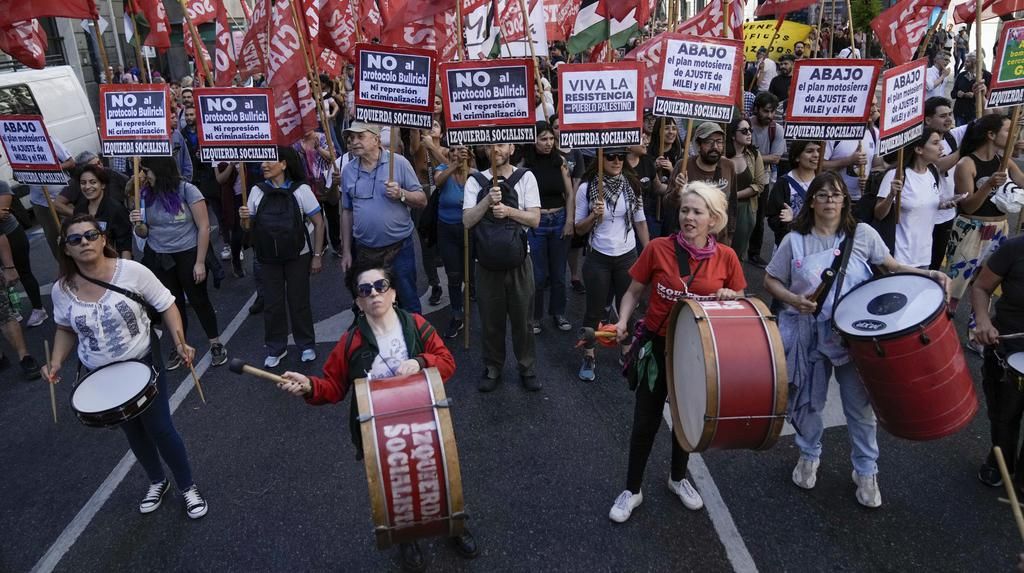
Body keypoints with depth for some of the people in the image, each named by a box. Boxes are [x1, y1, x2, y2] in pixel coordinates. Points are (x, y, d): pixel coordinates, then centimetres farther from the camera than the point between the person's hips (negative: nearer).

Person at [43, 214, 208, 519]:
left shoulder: (132, 271, -19)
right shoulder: (62, 289, -9)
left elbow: (166, 305, -11)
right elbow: (66, 329, 8)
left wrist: (179, 341, -24)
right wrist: (56, 361, -8)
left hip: (144, 363, -3)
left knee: (159, 428, 1)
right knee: (132, 431, 20)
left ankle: (188, 486, 24)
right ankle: (157, 482, 43)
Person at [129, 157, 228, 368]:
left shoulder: (187, 190, -13)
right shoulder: (146, 196, -1)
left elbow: (204, 227, -12)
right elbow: (144, 234, 7)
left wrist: (200, 262, -13)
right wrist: (138, 224, -17)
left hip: (188, 255, -4)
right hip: (157, 259, 4)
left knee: (198, 300, 6)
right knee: (173, 303, 15)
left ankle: (216, 344, 21)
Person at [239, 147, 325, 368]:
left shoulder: (300, 190, -11)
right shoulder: (257, 191, -1)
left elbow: (318, 223, -7)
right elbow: (251, 225, 10)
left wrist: (317, 256, -8)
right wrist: (245, 217, -14)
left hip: (298, 256, -3)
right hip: (268, 258, 3)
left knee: (298, 301, 7)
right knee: (272, 304, 9)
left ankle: (306, 345, 25)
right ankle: (275, 348, 25)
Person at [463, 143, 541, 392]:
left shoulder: (526, 177, 0)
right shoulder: (475, 181, 2)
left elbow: (535, 219, -5)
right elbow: (467, 221, -7)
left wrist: (508, 210, -20)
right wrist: (488, 201, -21)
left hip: (519, 259, 0)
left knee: (522, 317, 9)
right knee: (490, 318, 10)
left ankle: (527, 368, 24)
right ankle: (492, 369, 26)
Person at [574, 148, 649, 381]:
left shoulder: (632, 185, -1)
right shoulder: (586, 188, -8)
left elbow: (640, 222, 7)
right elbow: (579, 229, -3)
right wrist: (594, 215, -21)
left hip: (628, 257, 2)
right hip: (599, 259, -2)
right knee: (595, 309, 6)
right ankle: (588, 357, 22)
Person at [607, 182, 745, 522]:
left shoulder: (726, 257, -7)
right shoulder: (658, 249, -13)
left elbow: (740, 302, 5)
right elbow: (633, 292, -3)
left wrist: (729, 296, -17)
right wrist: (623, 321, -20)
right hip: (658, 345, -2)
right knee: (646, 421, 7)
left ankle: (678, 479, 45)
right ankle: (632, 490, 27)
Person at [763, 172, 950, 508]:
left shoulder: (862, 234, -3)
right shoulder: (795, 240, -5)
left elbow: (892, 267, 4)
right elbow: (770, 280, 1)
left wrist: (928, 274, -13)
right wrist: (793, 299, -17)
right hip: (808, 335, 0)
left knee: (860, 404, 8)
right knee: (807, 401, 14)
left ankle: (866, 471, 30)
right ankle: (809, 456, 41)